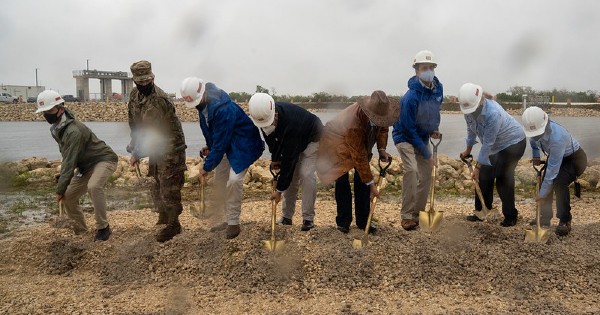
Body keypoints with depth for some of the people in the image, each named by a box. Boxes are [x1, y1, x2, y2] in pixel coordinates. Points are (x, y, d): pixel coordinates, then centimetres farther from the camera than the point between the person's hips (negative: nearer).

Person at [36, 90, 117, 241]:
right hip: (86, 165, 10)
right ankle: (80, 231, 23)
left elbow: (69, 162, -28)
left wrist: (60, 189, -22)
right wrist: (63, 186, -1)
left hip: (104, 159, -10)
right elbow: (67, 159, 6)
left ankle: (103, 227, -22)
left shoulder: (73, 131, -28)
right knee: (68, 196, 5)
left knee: (93, 186, -35)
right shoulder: (56, 128, 2)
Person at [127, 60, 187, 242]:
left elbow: (152, 134, -27)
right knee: (157, 183, 19)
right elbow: (134, 121, 13)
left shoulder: (159, 101, -27)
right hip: (155, 146, 9)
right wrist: (134, 143, 9)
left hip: (170, 147, -9)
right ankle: (163, 215, 35)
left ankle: (173, 224, 5)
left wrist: (137, 154, -23)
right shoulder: (135, 94, 1)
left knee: (169, 186, -6)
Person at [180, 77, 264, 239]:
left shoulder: (223, 109, -34)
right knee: (219, 181, 8)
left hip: (243, 145, -9)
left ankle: (234, 223, -8)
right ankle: (227, 219, 22)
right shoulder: (203, 104, -5)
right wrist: (209, 146, 1)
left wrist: (207, 167, -21)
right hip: (225, 146, 9)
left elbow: (220, 142, -29)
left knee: (234, 179, -22)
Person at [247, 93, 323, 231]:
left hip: (312, 137, -7)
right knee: (290, 175, 0)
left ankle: (308, 219, -11)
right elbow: (271, 139, 0)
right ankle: (287, 216, 8)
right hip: (292, 141, 7)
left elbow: (288, 159, -38)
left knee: (306, 174, -19)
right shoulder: (264, 114, -23)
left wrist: (279, 189, -32)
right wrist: (275, 158, -7)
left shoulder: (290, 123, -44)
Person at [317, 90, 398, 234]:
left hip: (361, 143, 6)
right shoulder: (353, 123, -44)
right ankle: (343, 221, 1)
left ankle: (363, 221, 6)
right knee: (342, 181, -12)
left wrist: (381, 149, -16)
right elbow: (359, 157, -39)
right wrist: (371, 183, -34)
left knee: (362, 178, -2)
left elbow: (383, 128, 0)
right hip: (338, 144, -6)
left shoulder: (379, 111, -24)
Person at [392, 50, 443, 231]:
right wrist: (427, 154, -20)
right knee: (411, 170, -26)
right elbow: (410, 130, -25)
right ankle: (406, 216, -19)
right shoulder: (411, 97, -29)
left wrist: (434, 128, 0)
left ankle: (417, 213, 18)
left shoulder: (438, 88, -7)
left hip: (422, 137, 7)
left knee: (426, 175, 4)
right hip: (405, 137, -7)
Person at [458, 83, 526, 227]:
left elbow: (487, 144, -31)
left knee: (503, 180, -10)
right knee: (484, 177, 6)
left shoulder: (493, 113, -37)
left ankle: (510, 216, 5)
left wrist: (478, 167, -25)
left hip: (513, 143, -8)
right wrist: (468, 150, 17)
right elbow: (471, 130, 6)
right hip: (495, 146, 8)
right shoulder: (469, 109, -14)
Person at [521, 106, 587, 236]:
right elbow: (533, 139, 9)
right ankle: (545, 217, 15)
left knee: (559, 183, -28)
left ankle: (565, 222, -13)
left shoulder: (557, 138, -42)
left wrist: (542, 193, -31)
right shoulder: (536, 128, -20)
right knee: (545, 182, -3)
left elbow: (552, 169, -36)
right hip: (555, 156, 7)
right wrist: (535, 156, -4)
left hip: (575, 158, -7)